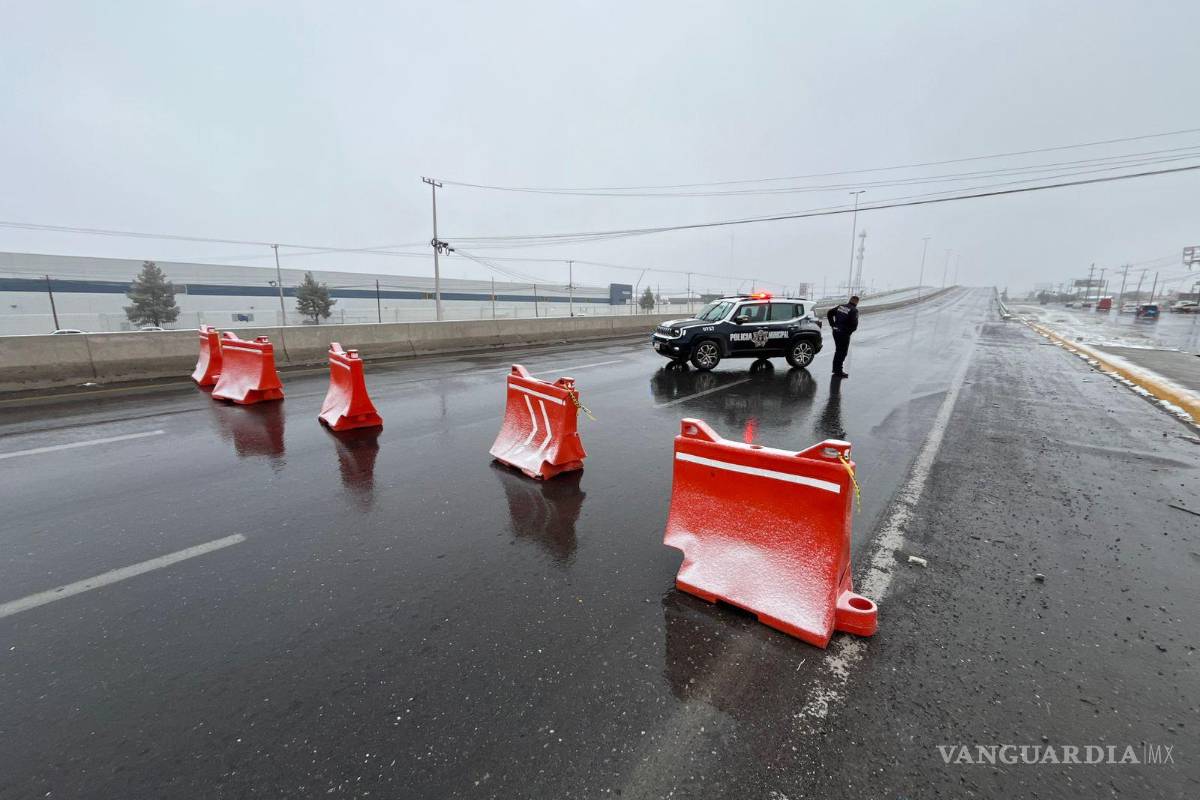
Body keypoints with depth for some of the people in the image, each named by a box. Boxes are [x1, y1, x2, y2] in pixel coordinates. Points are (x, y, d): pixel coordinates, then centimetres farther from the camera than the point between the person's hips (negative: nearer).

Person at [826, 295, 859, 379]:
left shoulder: (841, 306, 7)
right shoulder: (854, 310, -12)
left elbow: (830, 313, 10)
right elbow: (854, 324, -21)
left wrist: (832, 324, 11)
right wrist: (850, 330, -3)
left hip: (836, 331, 7)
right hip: (844, 333, -7)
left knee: (838, 350, 21)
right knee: (843, 352, 3)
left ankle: (835, 368, 30)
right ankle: (838, 372, 5)